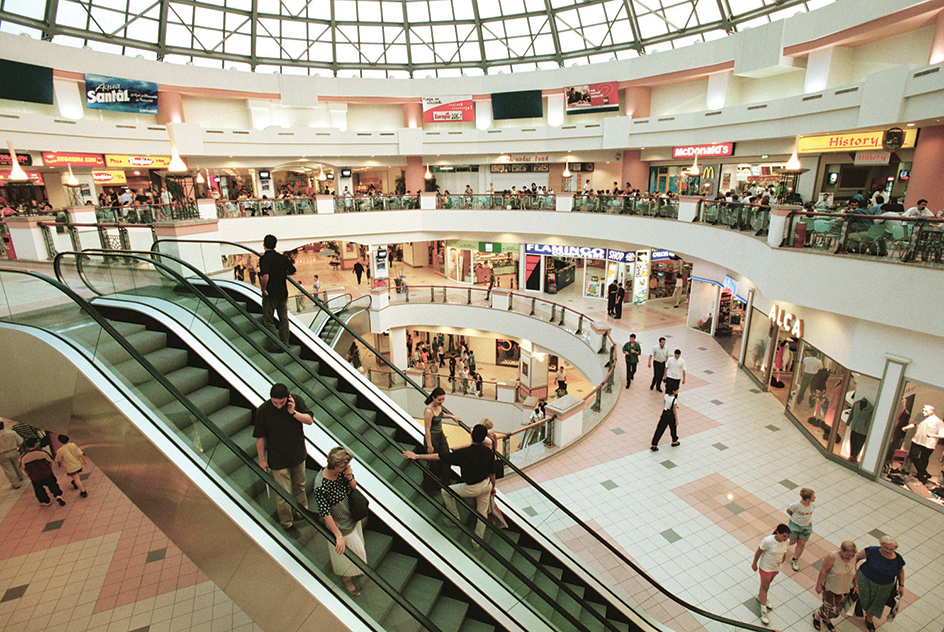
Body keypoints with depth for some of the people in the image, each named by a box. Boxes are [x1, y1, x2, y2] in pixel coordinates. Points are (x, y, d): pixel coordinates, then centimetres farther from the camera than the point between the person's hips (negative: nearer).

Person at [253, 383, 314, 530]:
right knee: (283, 494, 4)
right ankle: (287, 524, 25)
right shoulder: (263, 411, -19)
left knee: (300, 485, 24)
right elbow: (260, 437, -10)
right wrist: (262, 460, -4)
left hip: (298, 454, 3)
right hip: (277, 459, -3)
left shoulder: (296, 401, -14)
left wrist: (293, 412, -23)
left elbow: (309, 420, -8)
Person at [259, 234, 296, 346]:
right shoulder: (282, 257, 4)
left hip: (270, 294, -5)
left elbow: (265, 276, -27)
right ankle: (285, 344, 19)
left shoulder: (264, 258, -13)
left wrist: (263, 289, -15)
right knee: (284, 319, 14)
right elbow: (292, 271, 14)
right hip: (283, 293, 5)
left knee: (268, 321, 4)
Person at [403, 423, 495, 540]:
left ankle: (456, 520, 32)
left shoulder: (465, 453, -26)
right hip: (486, 485, 5)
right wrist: (493, 486, 19)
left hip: (471, 488, -5)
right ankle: (478, 540, 37)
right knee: (482, 513, 24)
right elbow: (492, 473, -1)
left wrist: (417, 456, -20)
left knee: (445, 492, 18)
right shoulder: (488, 452, -12)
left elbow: (438, 457, -25)